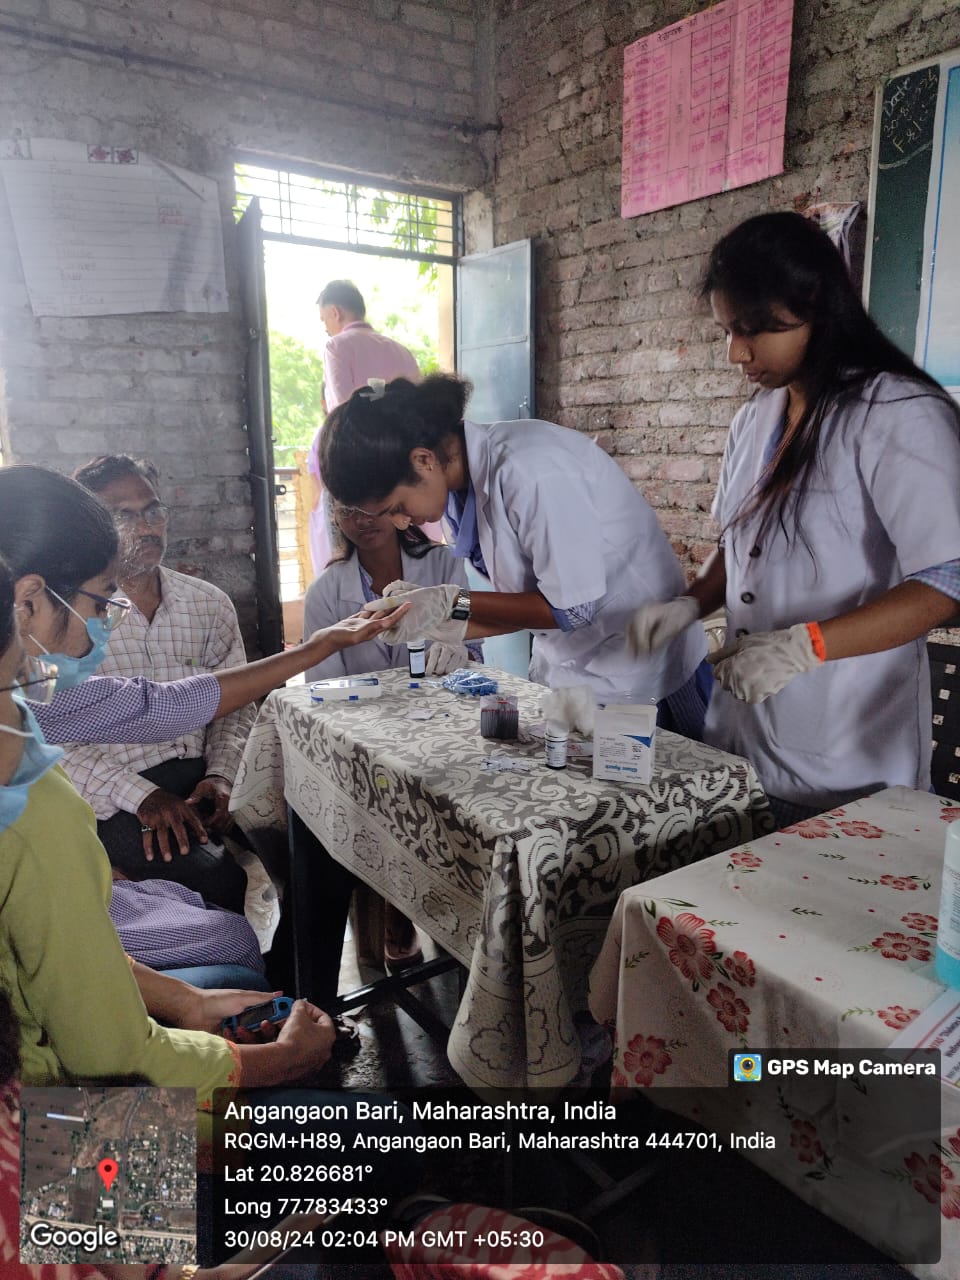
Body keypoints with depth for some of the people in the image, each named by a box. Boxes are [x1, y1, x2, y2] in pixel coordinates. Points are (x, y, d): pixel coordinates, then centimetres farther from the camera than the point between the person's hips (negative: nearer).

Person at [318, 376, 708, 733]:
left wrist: (450, 602, -21)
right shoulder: (463, 481, -1)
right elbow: (527, 602, 4)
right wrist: (445, 626, -11)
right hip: (566, 672, 8)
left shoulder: (529, 469, -27)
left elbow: (571, 609, -23)